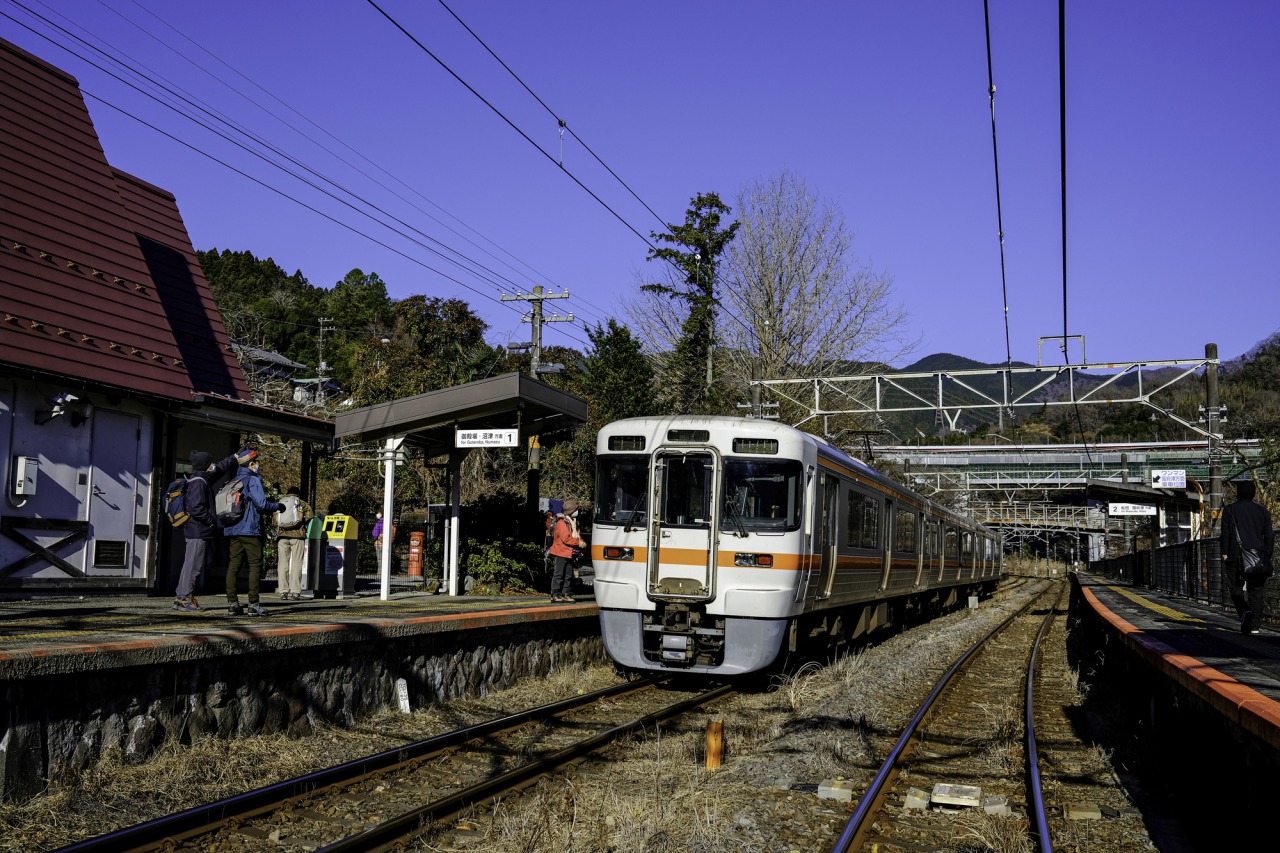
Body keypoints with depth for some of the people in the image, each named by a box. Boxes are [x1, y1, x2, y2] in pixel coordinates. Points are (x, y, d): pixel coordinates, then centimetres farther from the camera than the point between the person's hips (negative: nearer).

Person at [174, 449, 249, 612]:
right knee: (193, 565, -7)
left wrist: (235, 459, 40)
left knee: (195, 566, 13)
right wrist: (212, 520, -14)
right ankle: (184, 598, -4)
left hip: (200, 531, 10)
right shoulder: (198, 483, -14)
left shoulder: (204, 479, 16)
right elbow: (196, 508, -22)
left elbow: (220, 468, 33)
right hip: (198, 531, -10)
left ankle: (181, 598, 16)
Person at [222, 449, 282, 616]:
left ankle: (232, 602, 5)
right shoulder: (253, 480, -7)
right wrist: (277, 506, 0)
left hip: (233, 530, 7)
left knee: (234, 565, 6)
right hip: (250, 530, -7)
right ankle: (253, 604, -5)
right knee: (255, 565, -3)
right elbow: (261, 503, -16)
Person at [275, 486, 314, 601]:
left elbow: (275, 523, 15)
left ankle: (283, 591, 3)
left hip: (282, 536, 2)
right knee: (296, 564, -2)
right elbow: (310, 518, 0)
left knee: (283, 564, 6)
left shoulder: (280, 504, 19)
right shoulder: (303, 504, 11)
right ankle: (295, 592, -7)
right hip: (297, 535, -2)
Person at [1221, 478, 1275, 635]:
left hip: (1236, 557, -2)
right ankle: (1255, 625, 4)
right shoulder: (1262, 510, 8)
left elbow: (1225, 534, -4)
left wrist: (1225, 553, -1)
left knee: (1235, 587, 6)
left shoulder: (1229, 510, 1)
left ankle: (1245, 611, -21)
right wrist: (1267, 556, 10)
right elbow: (1269, 535, 6)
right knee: (1256, 590, 6)